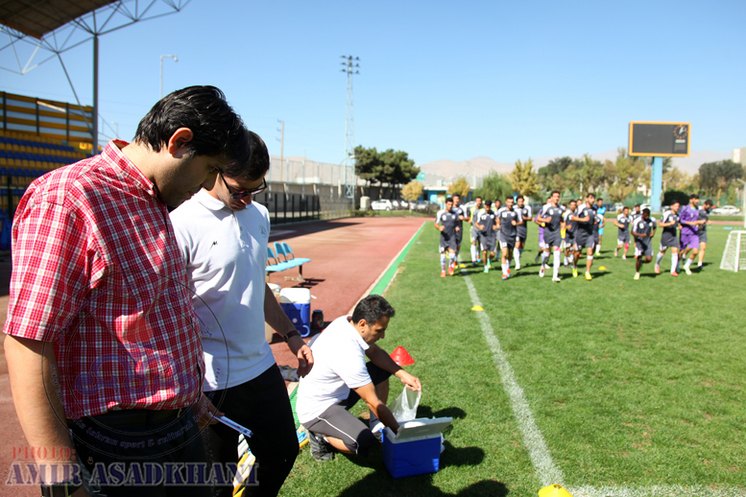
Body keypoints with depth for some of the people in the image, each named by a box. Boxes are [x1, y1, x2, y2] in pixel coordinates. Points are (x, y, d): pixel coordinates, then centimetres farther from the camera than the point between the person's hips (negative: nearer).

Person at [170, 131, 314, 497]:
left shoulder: (258, 214, 6)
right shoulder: (183, 222, -17)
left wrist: (291, 335, 18)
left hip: (262, 368, 7)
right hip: (212, 383, -7)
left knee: (282, 453, 21)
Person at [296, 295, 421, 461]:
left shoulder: (347, 322, -9)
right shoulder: (348, 354, -34)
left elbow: (375, 352, 9)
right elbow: (374, 402, -25)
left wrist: (402, 374, -5)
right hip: (316, 410, -10)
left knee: (382, 370, 9)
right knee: (364, 443, -31)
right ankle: (322, 436, -3)